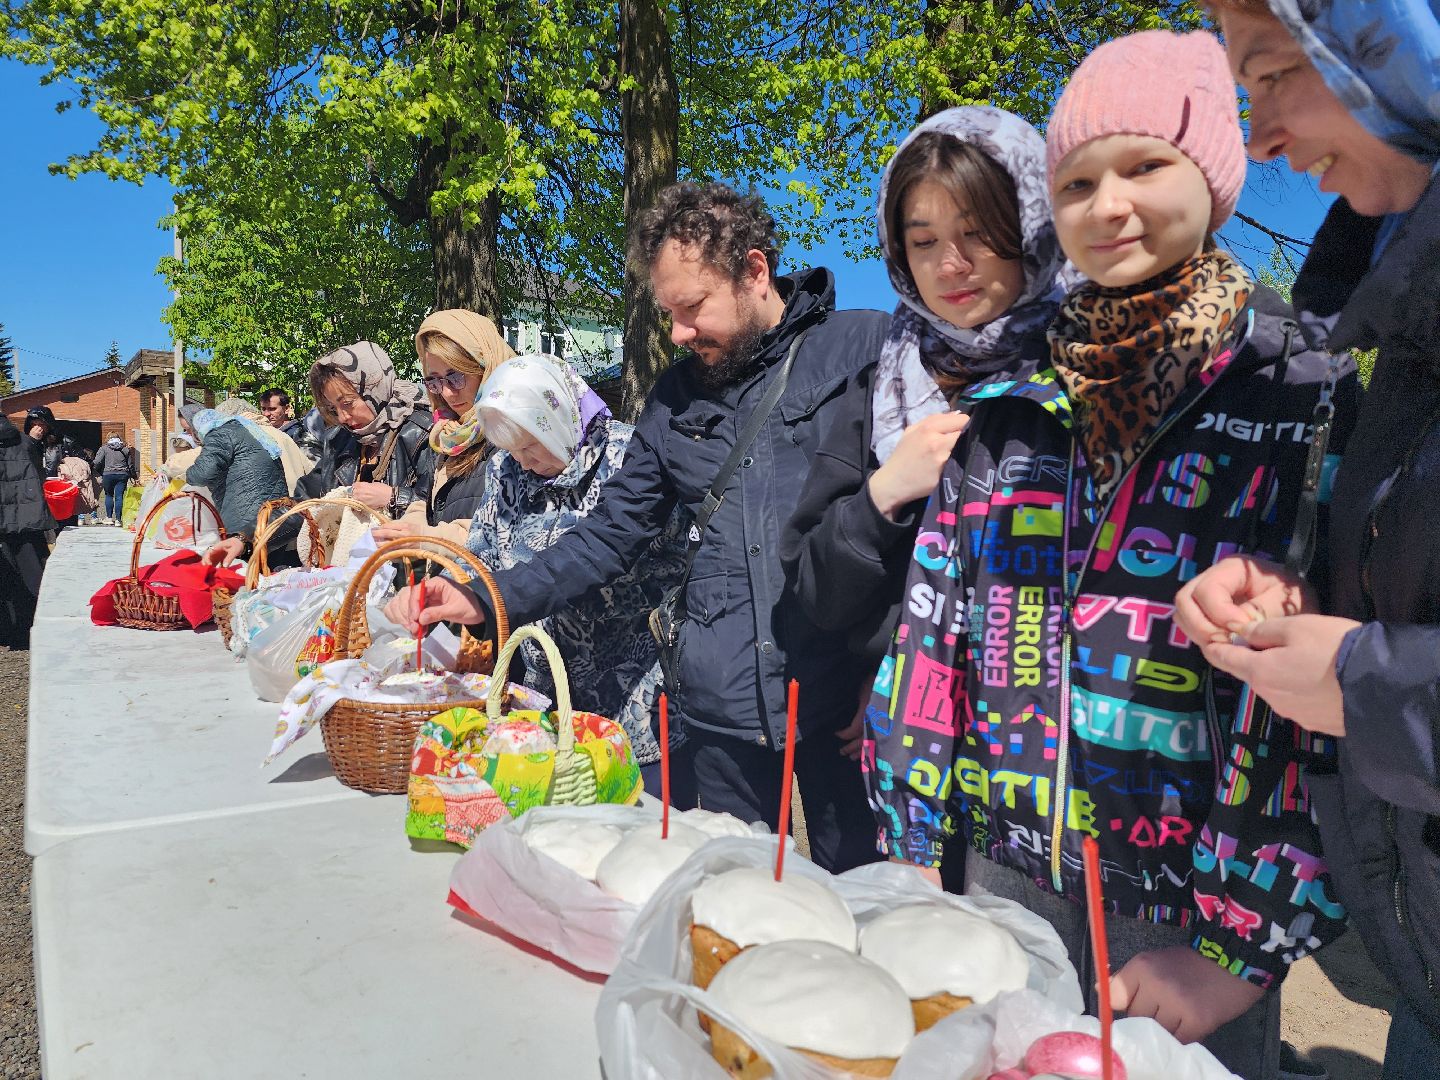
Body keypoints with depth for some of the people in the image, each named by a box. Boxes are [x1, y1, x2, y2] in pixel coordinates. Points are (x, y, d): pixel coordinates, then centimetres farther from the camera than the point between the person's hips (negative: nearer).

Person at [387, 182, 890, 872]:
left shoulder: (866, 348, -3)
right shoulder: (678, 395, 12)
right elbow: (612, 536, 15)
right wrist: (487, 601, 4)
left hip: (846, 696, -4)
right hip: (724, 709, 5)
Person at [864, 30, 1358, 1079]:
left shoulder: (1309, 402, -8)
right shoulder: (1008, 413, 3)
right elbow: (934, 638, 4)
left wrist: (1244, 945, -12)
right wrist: (913, 852, 4)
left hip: (1190, 914, -3)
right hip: (1004, 877, 4)